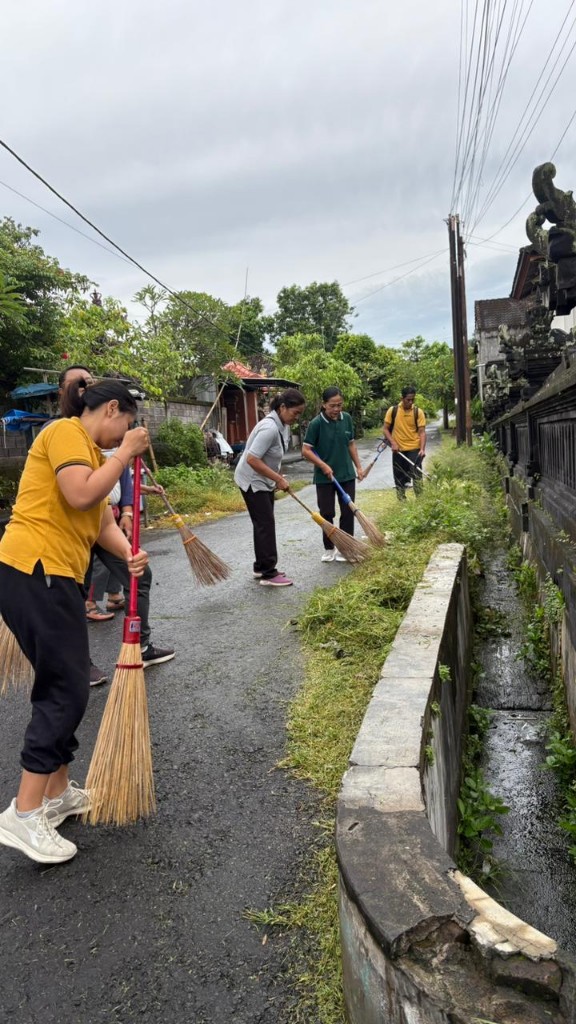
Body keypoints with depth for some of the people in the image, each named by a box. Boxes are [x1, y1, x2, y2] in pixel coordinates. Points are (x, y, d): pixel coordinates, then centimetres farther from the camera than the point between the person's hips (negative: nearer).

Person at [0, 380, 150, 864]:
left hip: (55, 577, 10)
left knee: (61, 687, 16)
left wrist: (129, 554, -4)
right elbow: (82, 496, -23)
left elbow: (104, 521, 14)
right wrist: (126, 453, -11)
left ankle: (58, 793, 29)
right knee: (66, 691, -7)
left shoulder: (92, 451, 22)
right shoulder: (66, 432, -7)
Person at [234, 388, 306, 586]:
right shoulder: (270, 428, -29)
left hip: (263, 480, 10)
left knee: (264, 524, 14)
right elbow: (252, 459, -32)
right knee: (265, 525, -8)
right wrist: (278, 479, -27)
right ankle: (268, 574, -2)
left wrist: (277, 476, 9)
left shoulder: (283, 424, 1)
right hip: (252, 481, -10)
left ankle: (261, 568, 24)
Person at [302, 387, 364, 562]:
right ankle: (329, 549, 20)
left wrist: (358, 466, 8)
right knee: (326, 513, 4)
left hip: (347, 474, 4)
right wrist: (323, 465, -19)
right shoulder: (316, 423, -14)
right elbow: (306, 450, -12)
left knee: (348, 512, 5)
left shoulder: (347, 419, 0)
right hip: (324, 477, -3)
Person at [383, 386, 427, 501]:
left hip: (414, 449, -1)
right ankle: (402, 501, 21)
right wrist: (393, 443, -11)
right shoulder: (392, 410, -3)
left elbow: (422, 432, -6)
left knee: (417, 473, -9)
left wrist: (422, 449, -19)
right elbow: (386, 429, 2)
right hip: (398, 450, 1)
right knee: (399, 477, 8)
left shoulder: (418, 412, -4)